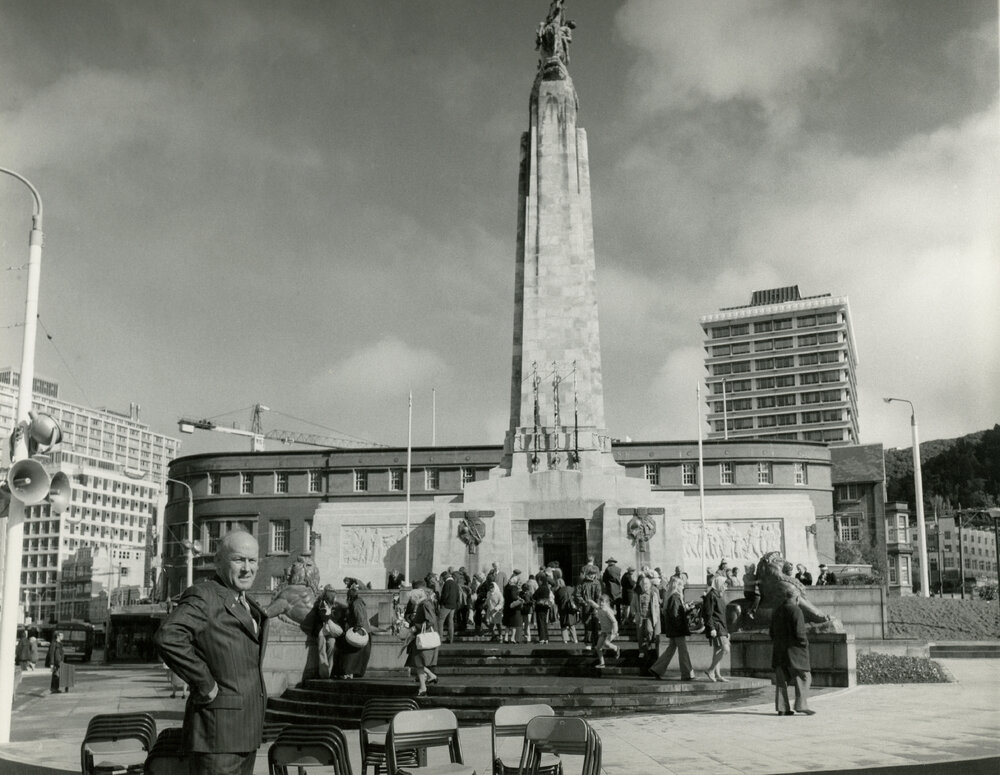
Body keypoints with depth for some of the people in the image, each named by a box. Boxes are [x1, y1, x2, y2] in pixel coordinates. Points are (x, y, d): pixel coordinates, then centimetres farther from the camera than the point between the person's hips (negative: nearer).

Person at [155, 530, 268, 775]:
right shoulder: (203, 597, -13)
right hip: (219, 728, -9)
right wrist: (206, 685, -24)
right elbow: (167, 637, -31)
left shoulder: (248, 605, 16)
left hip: (247, 729, 9)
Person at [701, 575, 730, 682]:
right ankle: (710, 670, -12)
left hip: (721, 627, 10)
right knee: (725, 649, -16)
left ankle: (717, 675, 10)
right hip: (715, 627, -10)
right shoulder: (711, 595, -10)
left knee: (717, 651, 8)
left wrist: (726, 632, 24)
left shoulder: (719, 596, 21)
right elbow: (708, 613, -17)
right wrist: (711, 628, -23)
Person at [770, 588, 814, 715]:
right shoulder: (795, 610, -11)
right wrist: (805, 643, -4)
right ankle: (802, 705, -5)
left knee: (781, 679, 7)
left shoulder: (777, 611, 11)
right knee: (802, 677, 2)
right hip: (794, 650, -7)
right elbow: (799, 632, -18)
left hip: (779, 651, 7)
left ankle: (782, 708, 6)